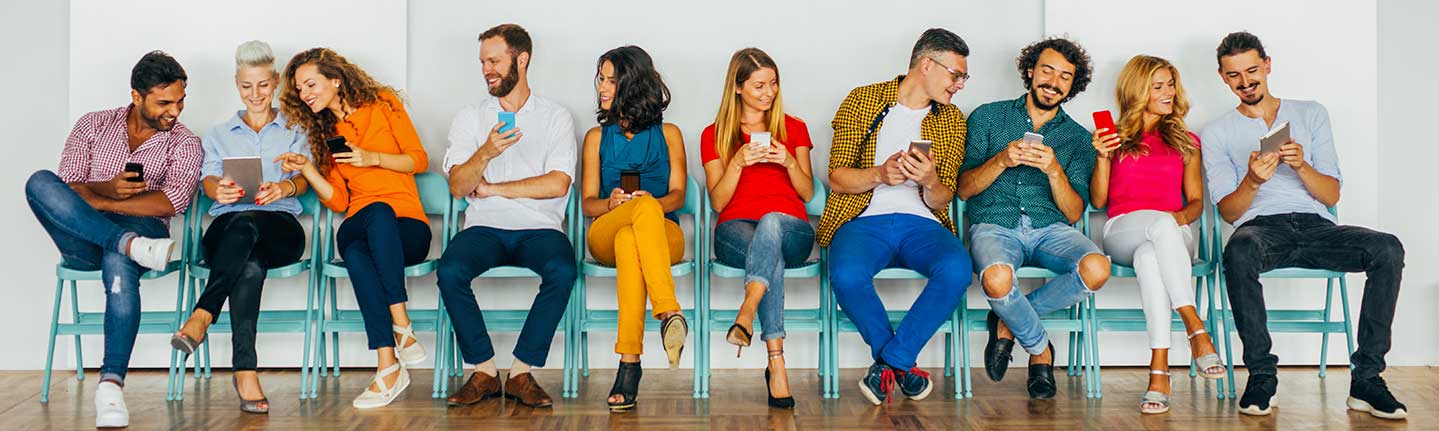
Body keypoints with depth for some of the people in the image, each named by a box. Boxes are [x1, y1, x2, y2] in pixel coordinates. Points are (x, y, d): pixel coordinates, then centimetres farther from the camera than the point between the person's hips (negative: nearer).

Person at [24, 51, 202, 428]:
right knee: (40, 182, -26)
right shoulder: (93, 126, 14)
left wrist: (94, 202, -12)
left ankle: (112, 382, -41)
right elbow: (65, 187, 4)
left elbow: (172, 202, -10)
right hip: (82, 242, 2)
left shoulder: (184, 144, 8)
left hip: (141, 228, -2)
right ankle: (131, 245, -39)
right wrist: (109, 189, -17)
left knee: (118, 261, -39)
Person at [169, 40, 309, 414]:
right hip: (226, 227, 1)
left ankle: (202, 316, -50)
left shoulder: (294, 133, 24)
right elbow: (208, 179, 10)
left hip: (280, 228, -1)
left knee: (245, 223, -41)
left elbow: (304, 178, 7)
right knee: (250, 266, -39)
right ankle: (245, 371, -50)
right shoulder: (219, 135, 28)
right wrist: (219, 189, -18)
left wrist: (285, 187, -20)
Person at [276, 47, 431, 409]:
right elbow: (337, 200, 12)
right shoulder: (325, 132, 20)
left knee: (379, 212, -39)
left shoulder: (383, 104, 10)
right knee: (355, 253, -36)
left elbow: (419, 159, 4)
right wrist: (308, 170, -3)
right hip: (359, 227, 2)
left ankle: (401, 328, -41)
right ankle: (389, 366, -45)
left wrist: (373, 157, -9)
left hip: (407, 227, -2)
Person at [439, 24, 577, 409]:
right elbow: (458, 186, 2)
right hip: (484, 228, 2)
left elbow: (557, 184, -5)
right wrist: (487, 153, -17)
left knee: (562, 271, -34)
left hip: (539, 228, -1)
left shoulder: (556, 117, 8)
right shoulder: (470, 118, 14)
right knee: (450, 270, -30)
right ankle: (484, 371, -17)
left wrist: (492, 188, -2)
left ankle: (522, 371, -21)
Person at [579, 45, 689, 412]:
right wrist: (611, 203, -12)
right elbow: (587, 202, 12)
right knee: (645, 207, -38)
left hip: (663, 233, 0)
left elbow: (677, 195, 7)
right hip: (605, 235, 0)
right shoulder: (597, 137, 21)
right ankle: (670, 313, -53)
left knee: (629, 240, -40)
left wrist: (653, 202, -17)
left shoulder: (668, 134, 18)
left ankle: (629, 363, -51)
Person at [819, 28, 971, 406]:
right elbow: (837, 177, 2)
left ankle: (889, 361, -17)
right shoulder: (862, 101, 7)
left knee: (956, 269, -33)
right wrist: (879, 174, -17)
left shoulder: (952, 119, 15)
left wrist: (929, 181, -13)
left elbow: (942, 200, 11)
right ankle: (901, 363, -11)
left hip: (922, 223, 2)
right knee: (847, 275, -36)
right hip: (863, 220, -2)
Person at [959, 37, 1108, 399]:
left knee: (1096, 269, -32)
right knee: (997, 279, -38)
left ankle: (1008, 322, -6)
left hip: (1050, 228, 2)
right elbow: (964, 188, 7)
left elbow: (1074, 213, 7)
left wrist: (1054, 170, -10)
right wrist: (1001, 161, -11)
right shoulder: (988, 117, 14)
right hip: (994, 224, -2)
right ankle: (1040, 349, -4)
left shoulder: (1078, 139, 17)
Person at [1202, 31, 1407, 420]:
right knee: (1239, 252, -39)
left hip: (1316, 226, 2)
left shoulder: (1311, 114, 19)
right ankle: (1261, 375, -28)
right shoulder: (1217, 133, 15)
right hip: (1261, 227, -2)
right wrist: (1252, 181, -17)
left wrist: (1301, 166, -10)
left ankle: (1366, 379, -25)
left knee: (1388, 249, -28)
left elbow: (1332, 195, 10)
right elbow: (1229, 212, 4)